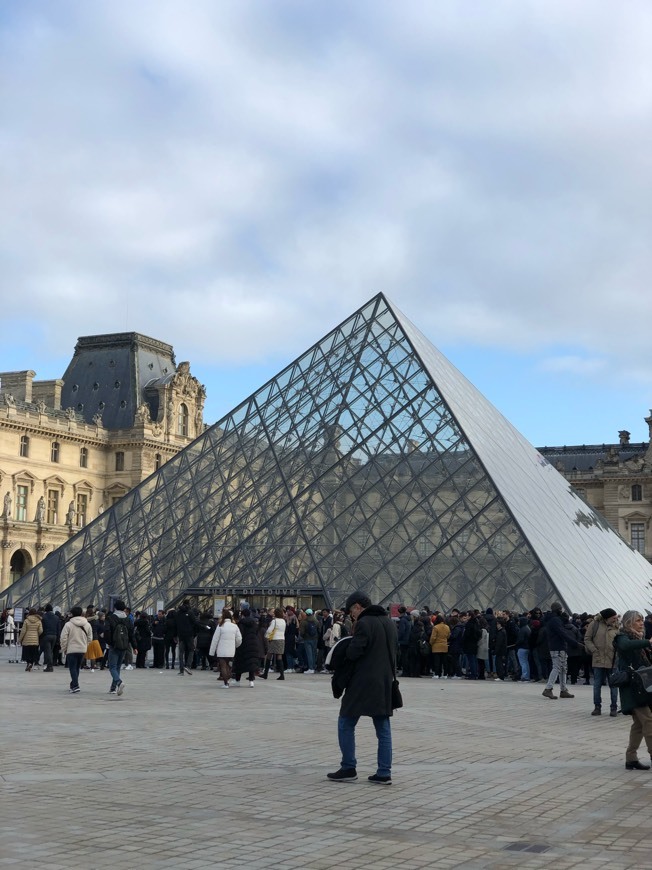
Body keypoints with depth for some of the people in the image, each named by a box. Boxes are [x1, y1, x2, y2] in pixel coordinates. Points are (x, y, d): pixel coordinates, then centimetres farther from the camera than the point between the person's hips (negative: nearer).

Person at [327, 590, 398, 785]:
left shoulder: (364, 623, -14)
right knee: (383, 729, 10)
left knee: (346, 725, 5)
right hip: (385, 685, 7)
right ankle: (384, 773, 9)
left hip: (362, 684, -7)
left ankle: (349, 769, 5)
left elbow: (353, 652, -19)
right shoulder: (390, 623, 12)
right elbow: (396, 650, 17)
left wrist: (345, 649, 1)